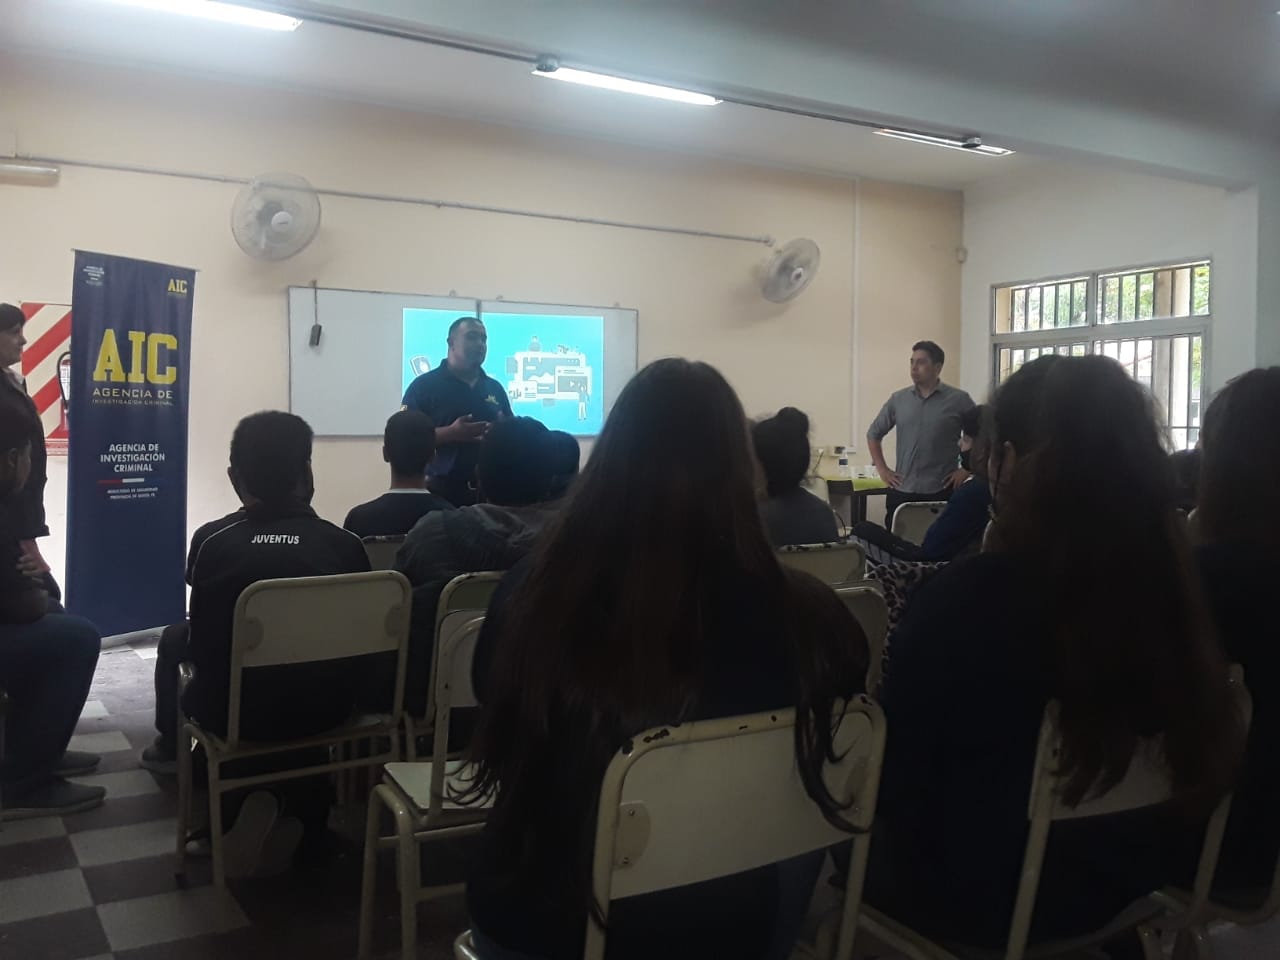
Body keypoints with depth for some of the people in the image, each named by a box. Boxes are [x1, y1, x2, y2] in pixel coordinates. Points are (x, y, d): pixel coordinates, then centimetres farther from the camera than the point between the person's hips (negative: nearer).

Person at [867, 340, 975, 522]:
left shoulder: (958, 399, -1)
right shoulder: (898, 399, 8)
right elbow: (874, 434, 18)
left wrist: (966, 470, -2)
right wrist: (882, 470, 10)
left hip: (941, 492, -3)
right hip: (901, 492, 3)